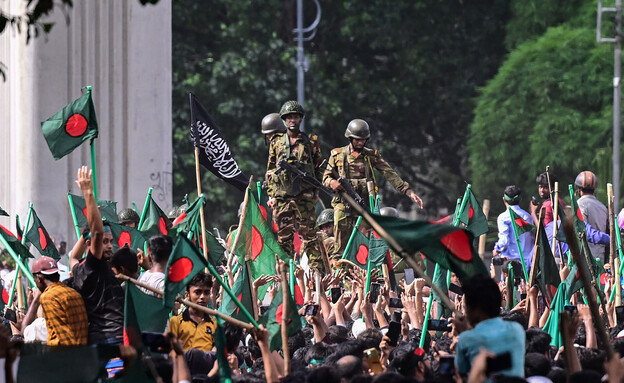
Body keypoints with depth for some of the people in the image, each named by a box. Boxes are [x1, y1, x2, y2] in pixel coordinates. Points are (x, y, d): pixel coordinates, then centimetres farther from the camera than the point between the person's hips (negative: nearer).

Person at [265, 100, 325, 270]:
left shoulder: (311, 142, 10)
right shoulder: (276, 142, 14)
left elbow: (320, 167, 12)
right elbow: (270, 170, 16)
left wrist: (316, 190, 1)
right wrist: (271, 194, 8)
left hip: (305, 195, -2)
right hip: (282, 196, 2)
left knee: (309, 234, -5)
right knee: (284, 236, 1)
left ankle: (315, 269, -5)